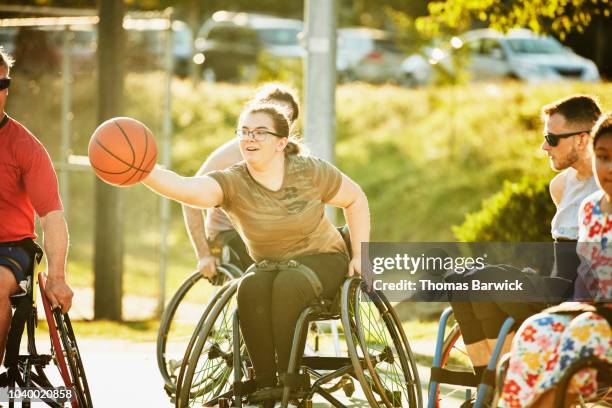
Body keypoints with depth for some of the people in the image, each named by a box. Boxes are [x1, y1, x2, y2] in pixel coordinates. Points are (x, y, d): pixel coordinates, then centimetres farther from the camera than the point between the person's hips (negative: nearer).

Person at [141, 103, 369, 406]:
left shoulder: (310, 171, -14)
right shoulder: (232, 184, -16)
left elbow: (356, 199, 3)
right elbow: (184, 188, -36)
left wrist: (359, 256, -4)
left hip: (322, 260, -2)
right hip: (268, 265, 2)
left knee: (287, 284, -35)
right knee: (251, 287, -33)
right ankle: (265, 382, -25)